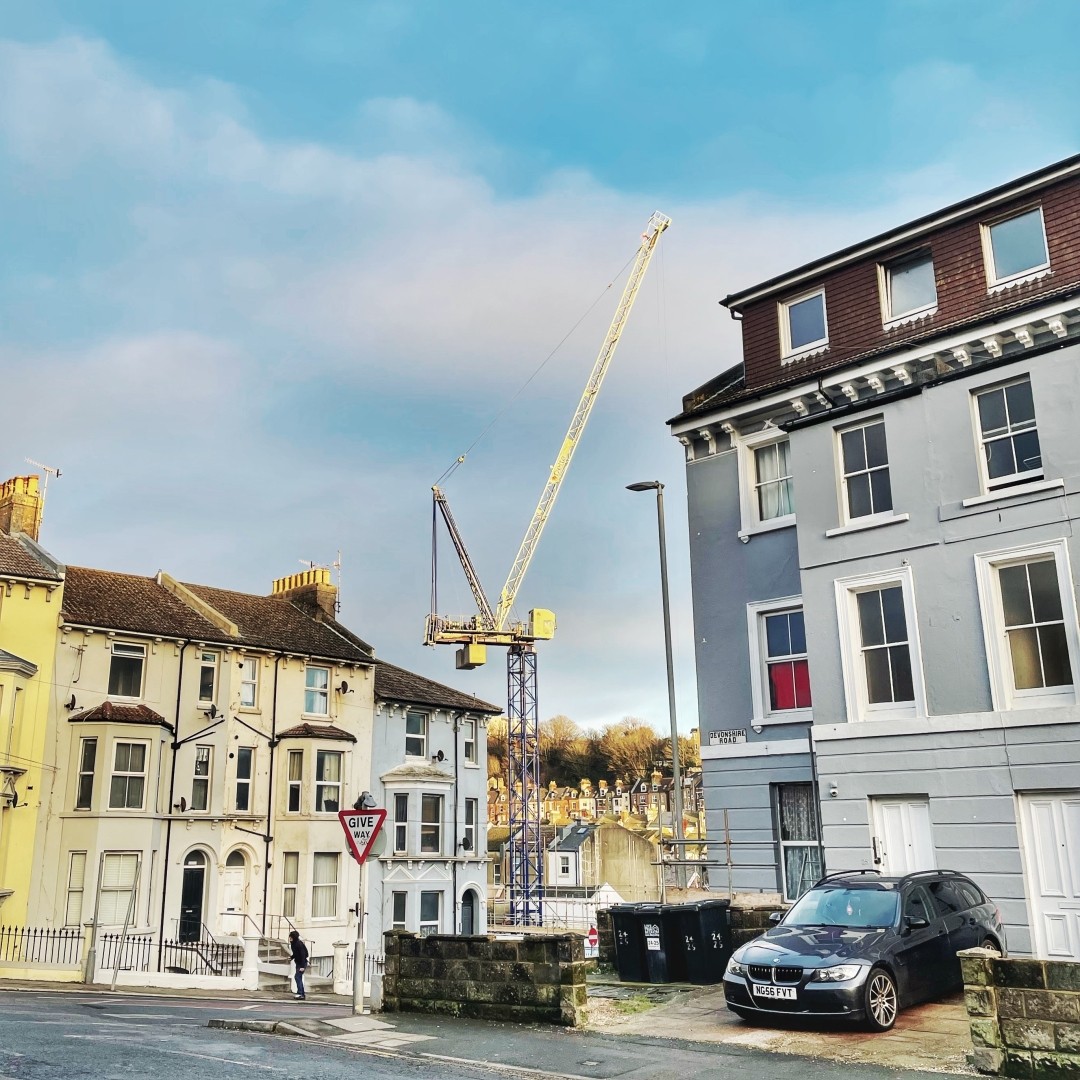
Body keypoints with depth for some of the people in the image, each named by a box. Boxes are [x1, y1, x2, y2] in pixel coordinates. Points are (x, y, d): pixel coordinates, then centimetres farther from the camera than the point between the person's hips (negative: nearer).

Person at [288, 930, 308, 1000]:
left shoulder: (299, 944, -21)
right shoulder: (293, 944, 6)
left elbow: (303, 955, -24)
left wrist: (302, 966, -27)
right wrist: (291, 958, 0)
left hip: (302, 963, -9)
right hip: (298, 963, 9)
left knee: (298, 977, -16)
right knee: (299, 978, 10)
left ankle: (300, 993, -18)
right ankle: (302, 994, 15)